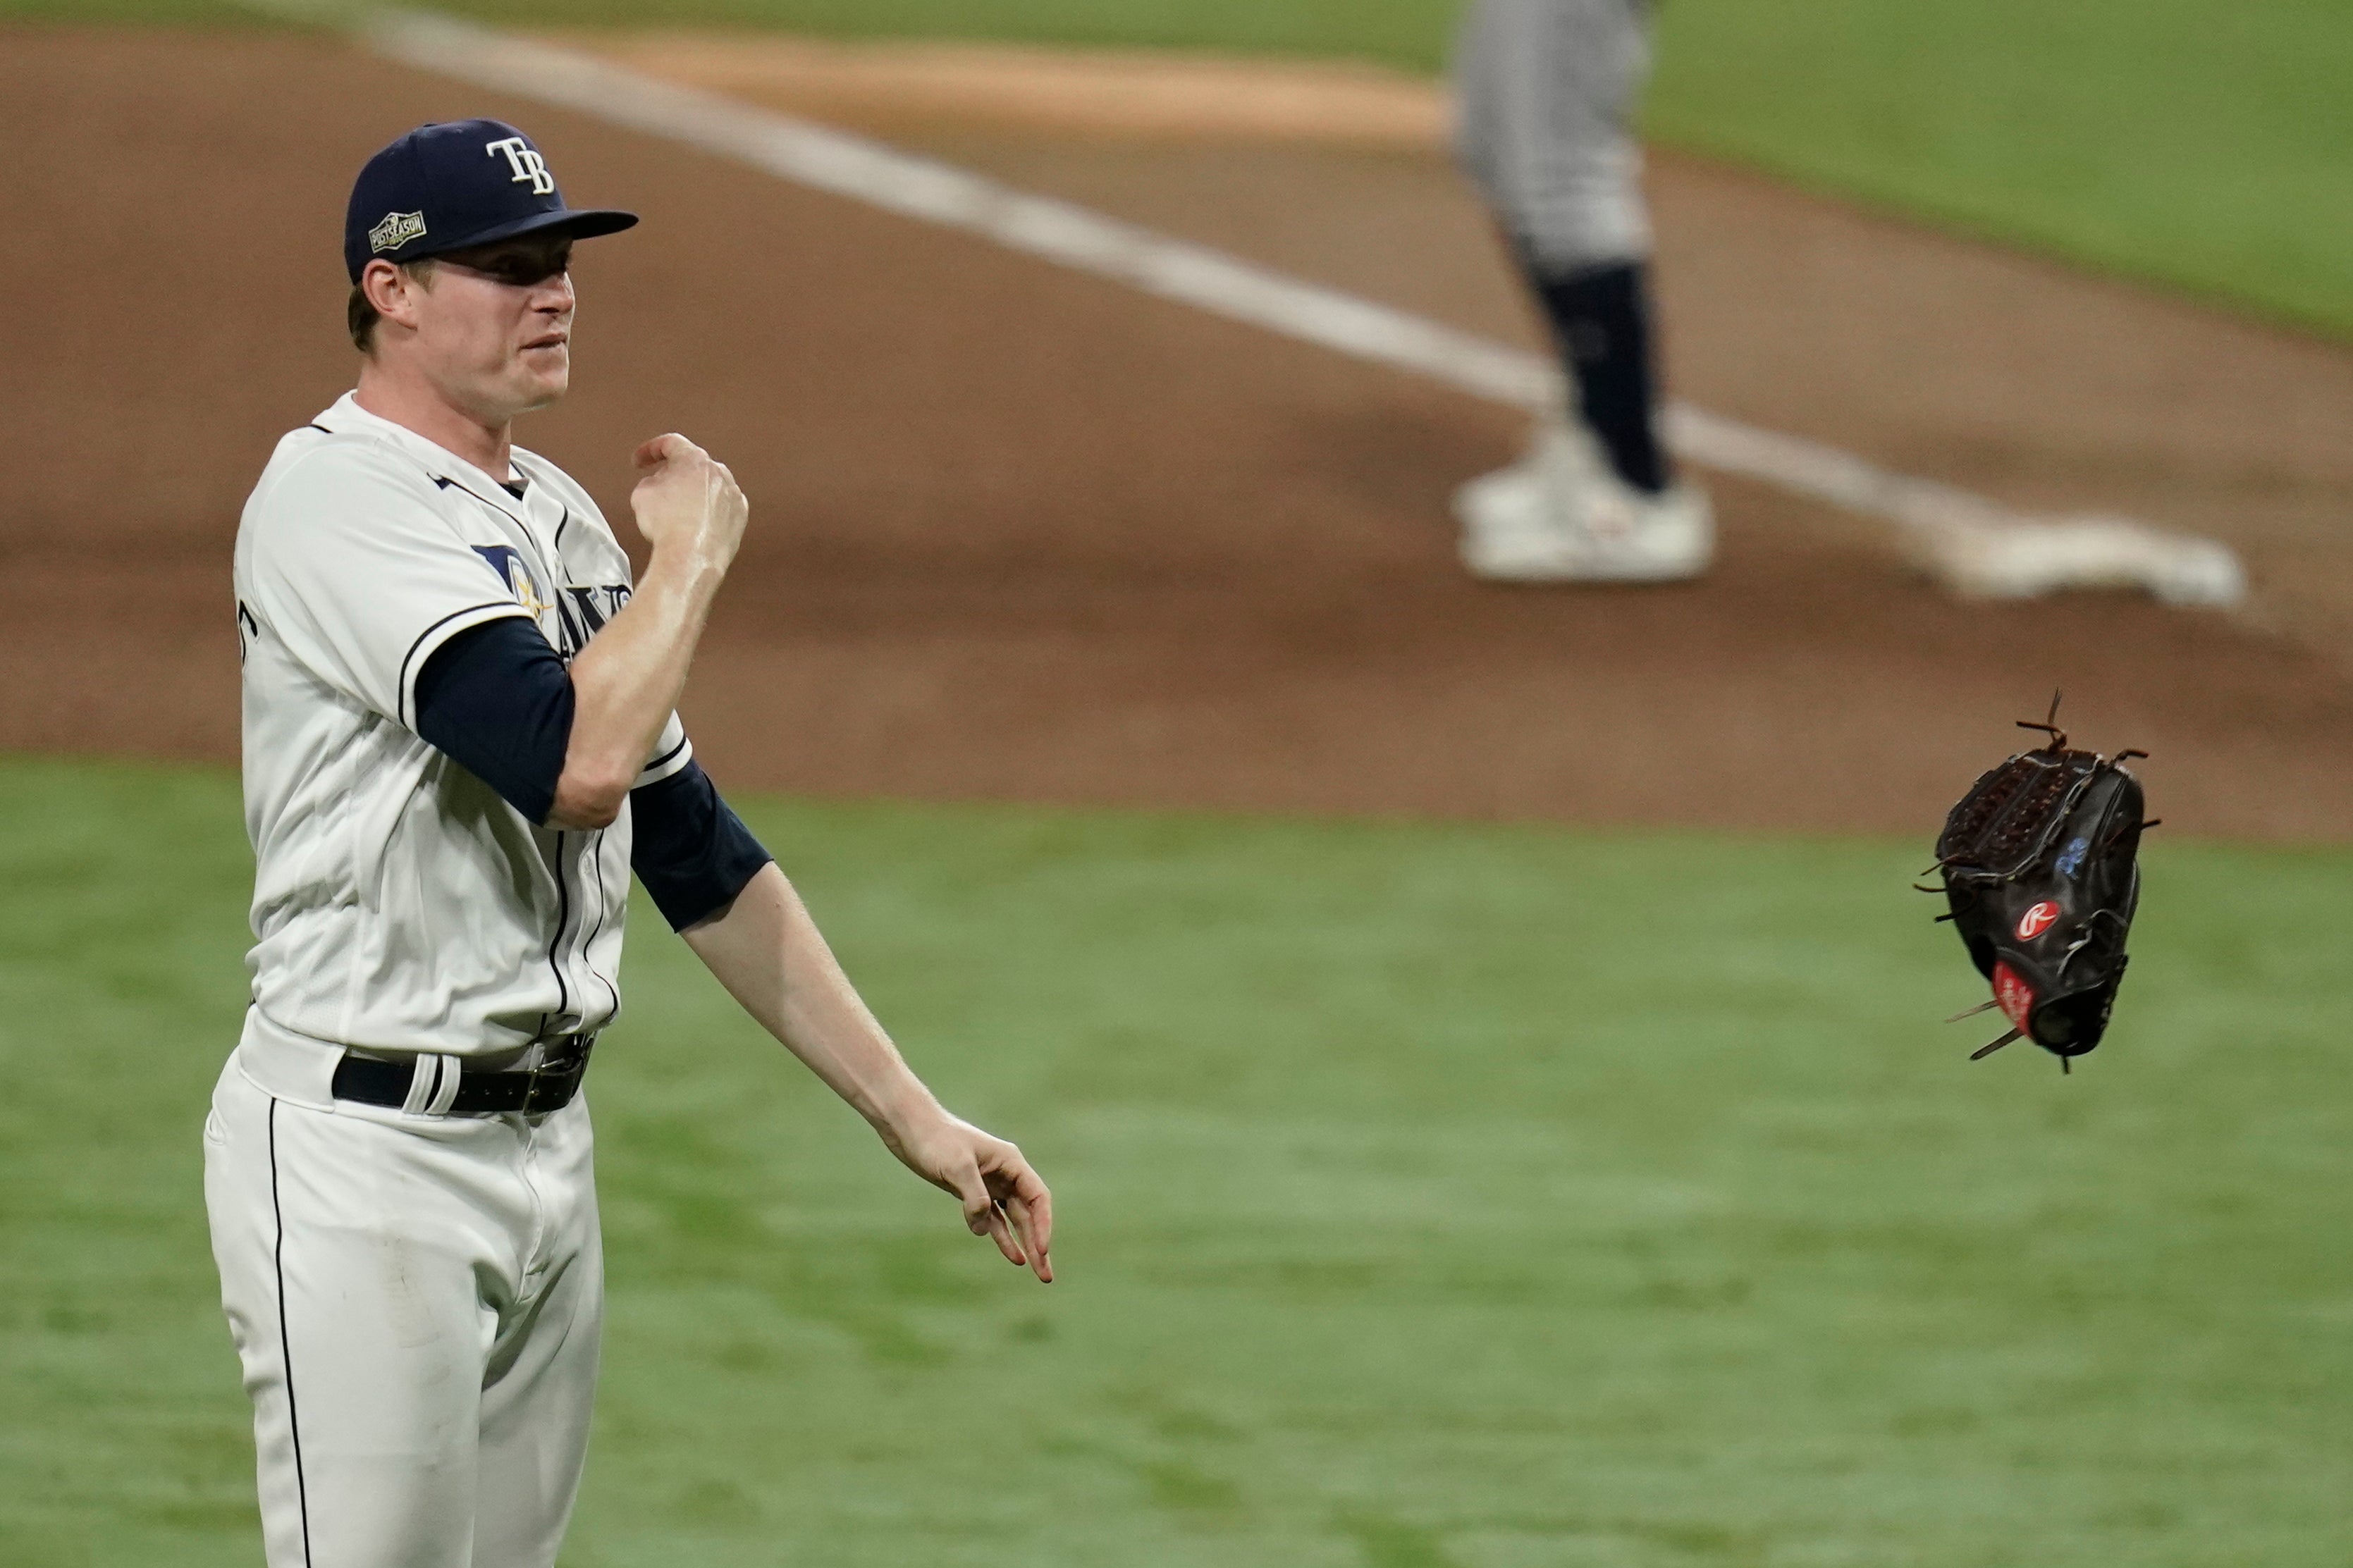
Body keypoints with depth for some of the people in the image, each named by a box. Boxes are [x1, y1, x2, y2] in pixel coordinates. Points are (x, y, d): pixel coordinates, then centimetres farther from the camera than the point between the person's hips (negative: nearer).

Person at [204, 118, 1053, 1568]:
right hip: (371, 1146, -9)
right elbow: (579, 764, -28)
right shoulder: (341, 500, -15)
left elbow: (694, 846, 18)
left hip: (548, 1145, 9)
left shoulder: (560, 520, 14)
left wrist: (911, 1116, 14)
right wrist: (695, 554, -11)